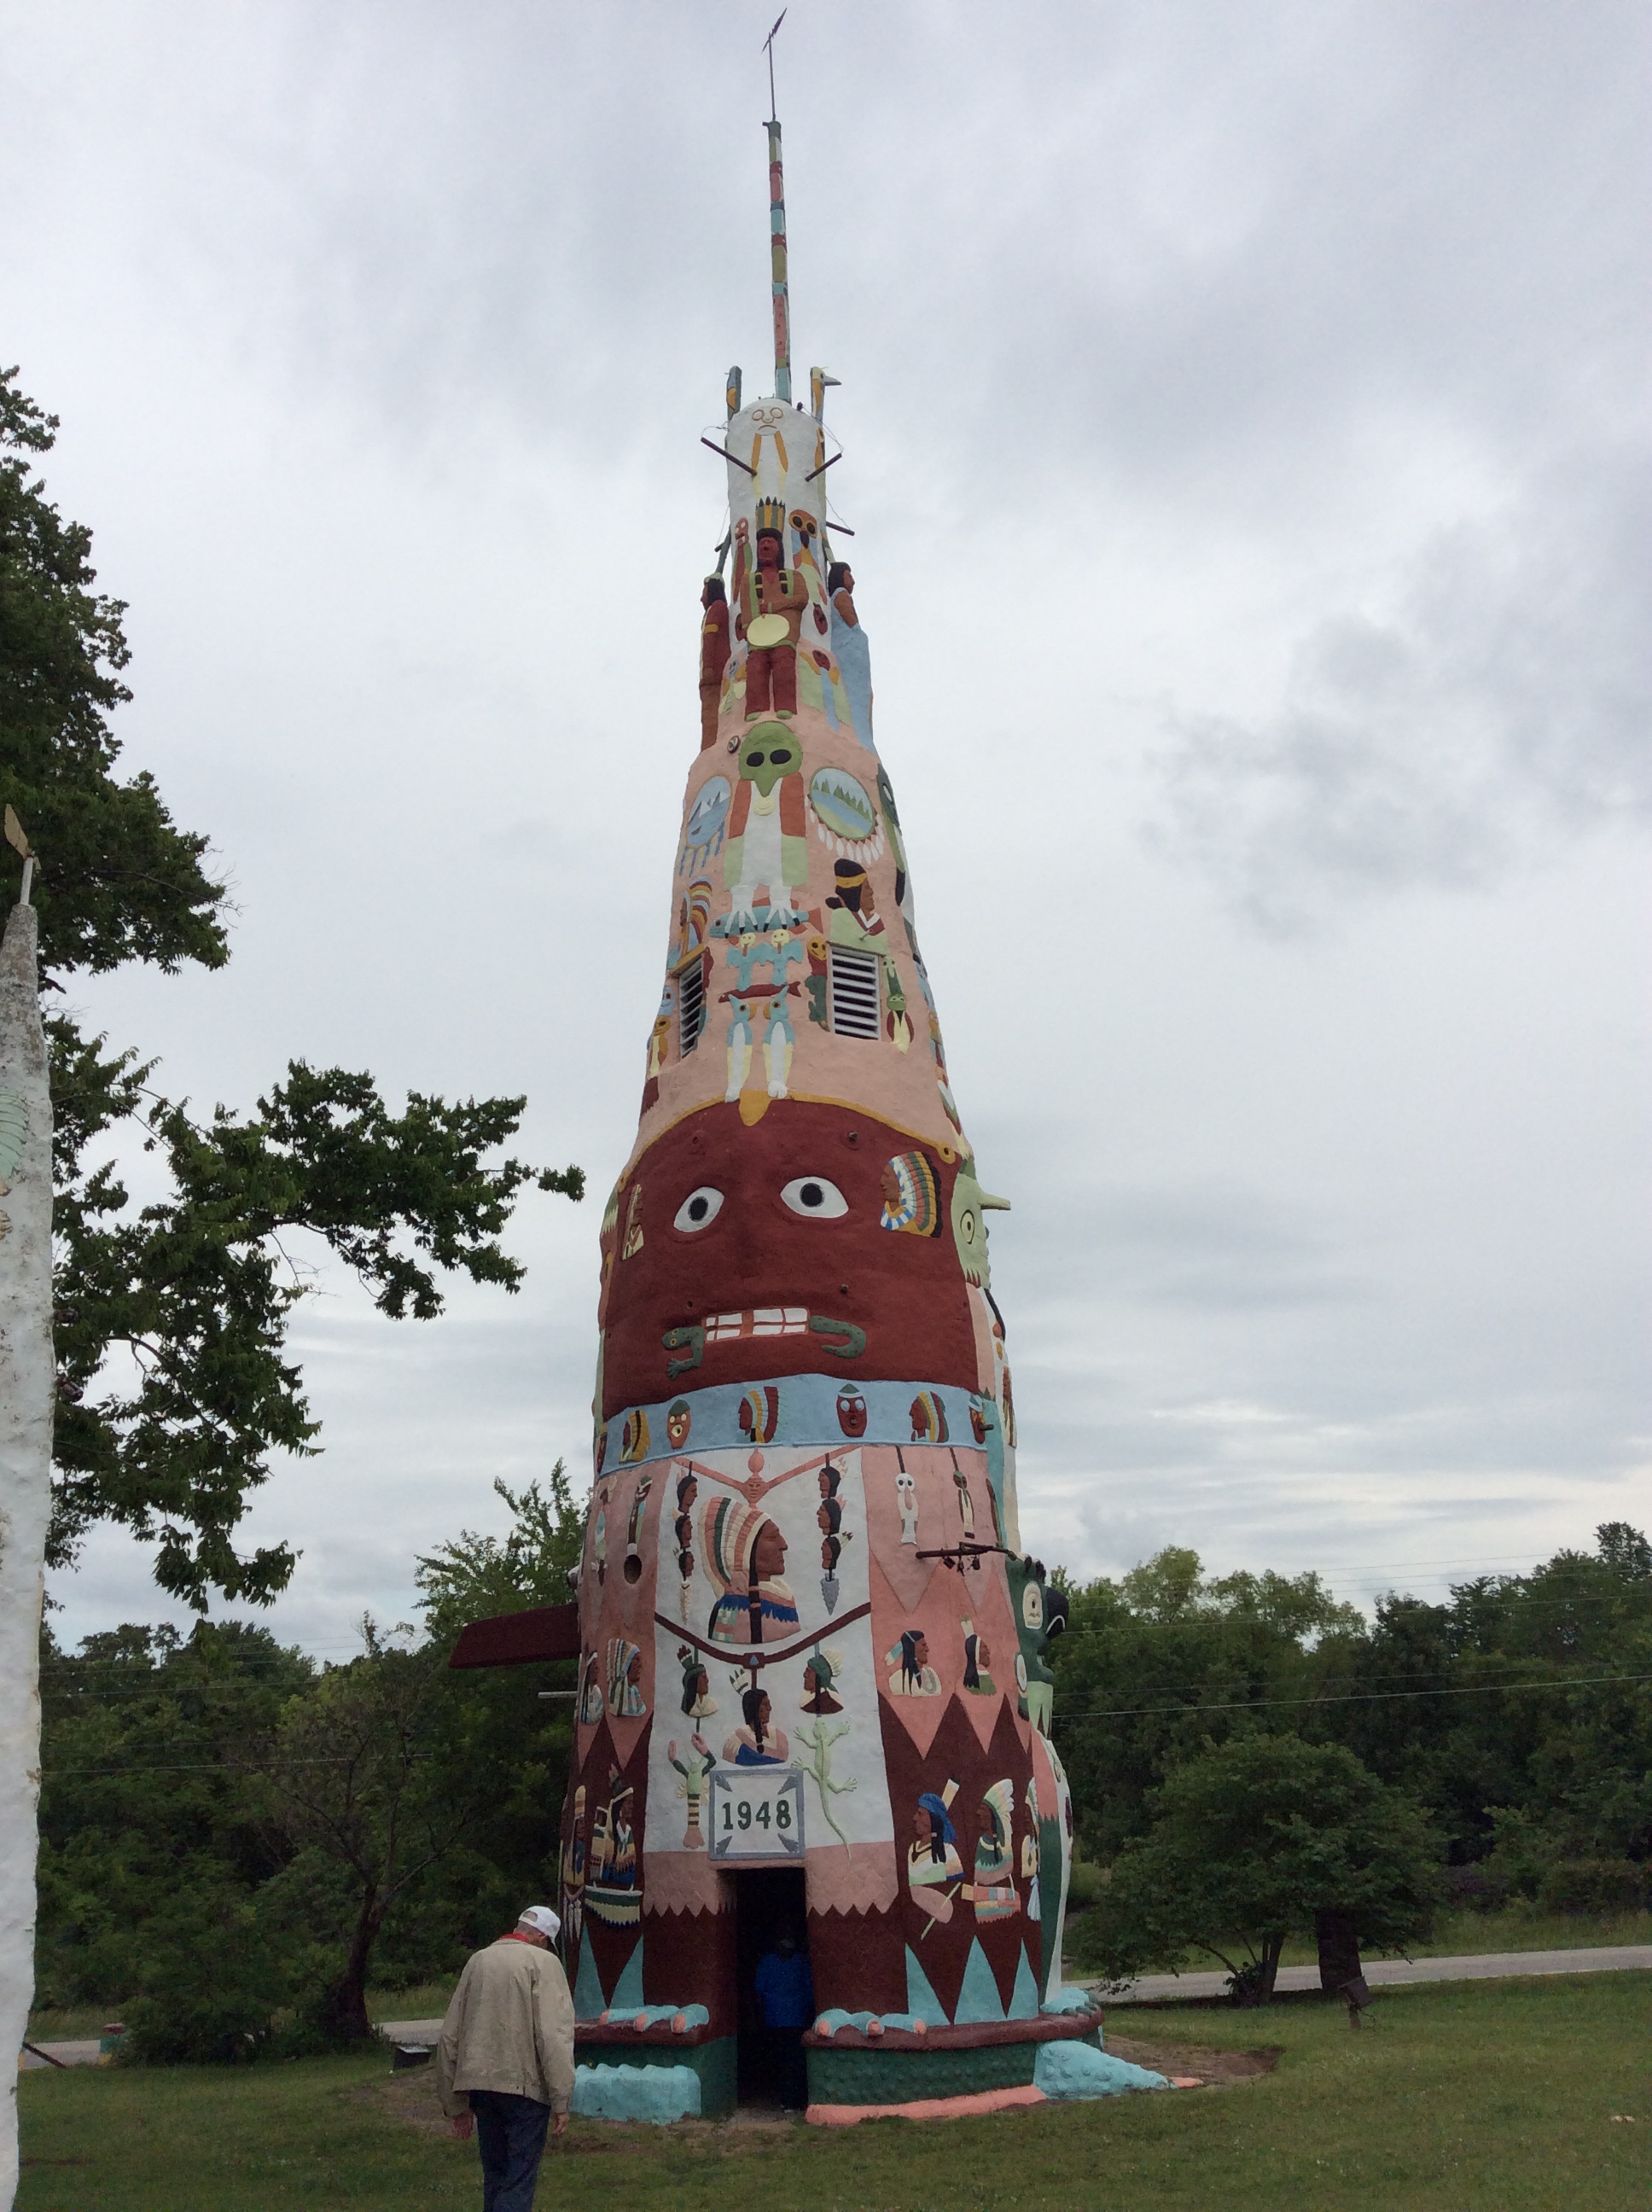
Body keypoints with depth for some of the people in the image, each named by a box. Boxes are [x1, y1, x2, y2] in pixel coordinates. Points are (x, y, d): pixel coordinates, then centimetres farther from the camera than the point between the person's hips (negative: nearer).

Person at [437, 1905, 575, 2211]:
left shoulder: (478, 1960, 13)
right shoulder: (543, 1962, -4)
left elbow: (450, 2037, 15)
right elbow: (554, 2036, -14)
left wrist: (455, 2103, 21)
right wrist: (561, 2102, -12)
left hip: (479, 2083, 6)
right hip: (525, 2084, -5)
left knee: (494, 2176, 18)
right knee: (519, 2181, -1)